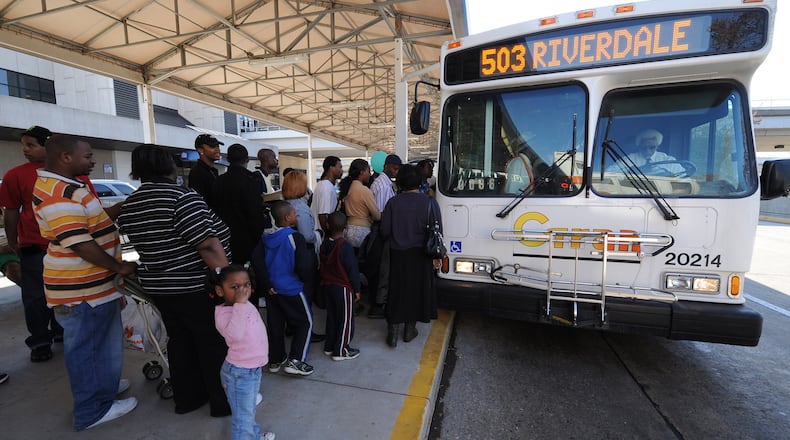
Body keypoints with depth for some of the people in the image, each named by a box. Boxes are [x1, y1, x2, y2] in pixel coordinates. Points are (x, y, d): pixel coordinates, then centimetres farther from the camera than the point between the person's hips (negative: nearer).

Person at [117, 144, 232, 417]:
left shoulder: (128, 206, 7)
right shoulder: (182, 197, -20)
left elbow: (146, 244, 16)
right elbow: (209, 246, -25)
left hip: (157, 285, 8)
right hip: (194, 286, -8)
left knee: (180, 341, 19)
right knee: (214, 343, 6)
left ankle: (186, 398, 33)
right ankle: (223, 402, 20)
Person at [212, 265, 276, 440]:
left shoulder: (247, 306, 1)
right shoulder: (224, 313, -27)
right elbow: (235, 334, -47)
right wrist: (239, 304, -46)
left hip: (254, 368, 9)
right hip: (239, 373, -9)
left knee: (249, 411, 31)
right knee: (243, 418, 8)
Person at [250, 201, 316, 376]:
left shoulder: (266, 237, 0)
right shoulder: (295, 237, -18)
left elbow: (256, 260, -4)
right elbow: (304, 267, -20)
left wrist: (266, 284, 1)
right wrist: (310, 254, 1)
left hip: (272, 289, 7)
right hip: (291, 289, -6)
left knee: (275, 323, 18)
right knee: (305, 322, 8)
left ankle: (275, 360, 32)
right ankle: (295, 361, 4)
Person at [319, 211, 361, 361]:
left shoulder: (324, 244, 0)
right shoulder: (345, 247, -21)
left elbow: (323, 266, 10)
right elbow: (352, 270, -16)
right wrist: (356, 290, -6)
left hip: (327, 286, 7)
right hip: (343, 287, -7)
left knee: (331, 316, 20)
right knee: (345, 319, 7)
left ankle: (329, 346, 31)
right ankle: (341, 351, 15)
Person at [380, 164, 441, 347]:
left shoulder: (393, 202, -7)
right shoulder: (430, 203, -8)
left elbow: (384, 232, -5)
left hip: (397, 253, 1)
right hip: (420, 255, 0)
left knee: (396, 290, 11)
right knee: (417, 289, 15)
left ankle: (393, 333, 16)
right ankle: (410, 330, 26)